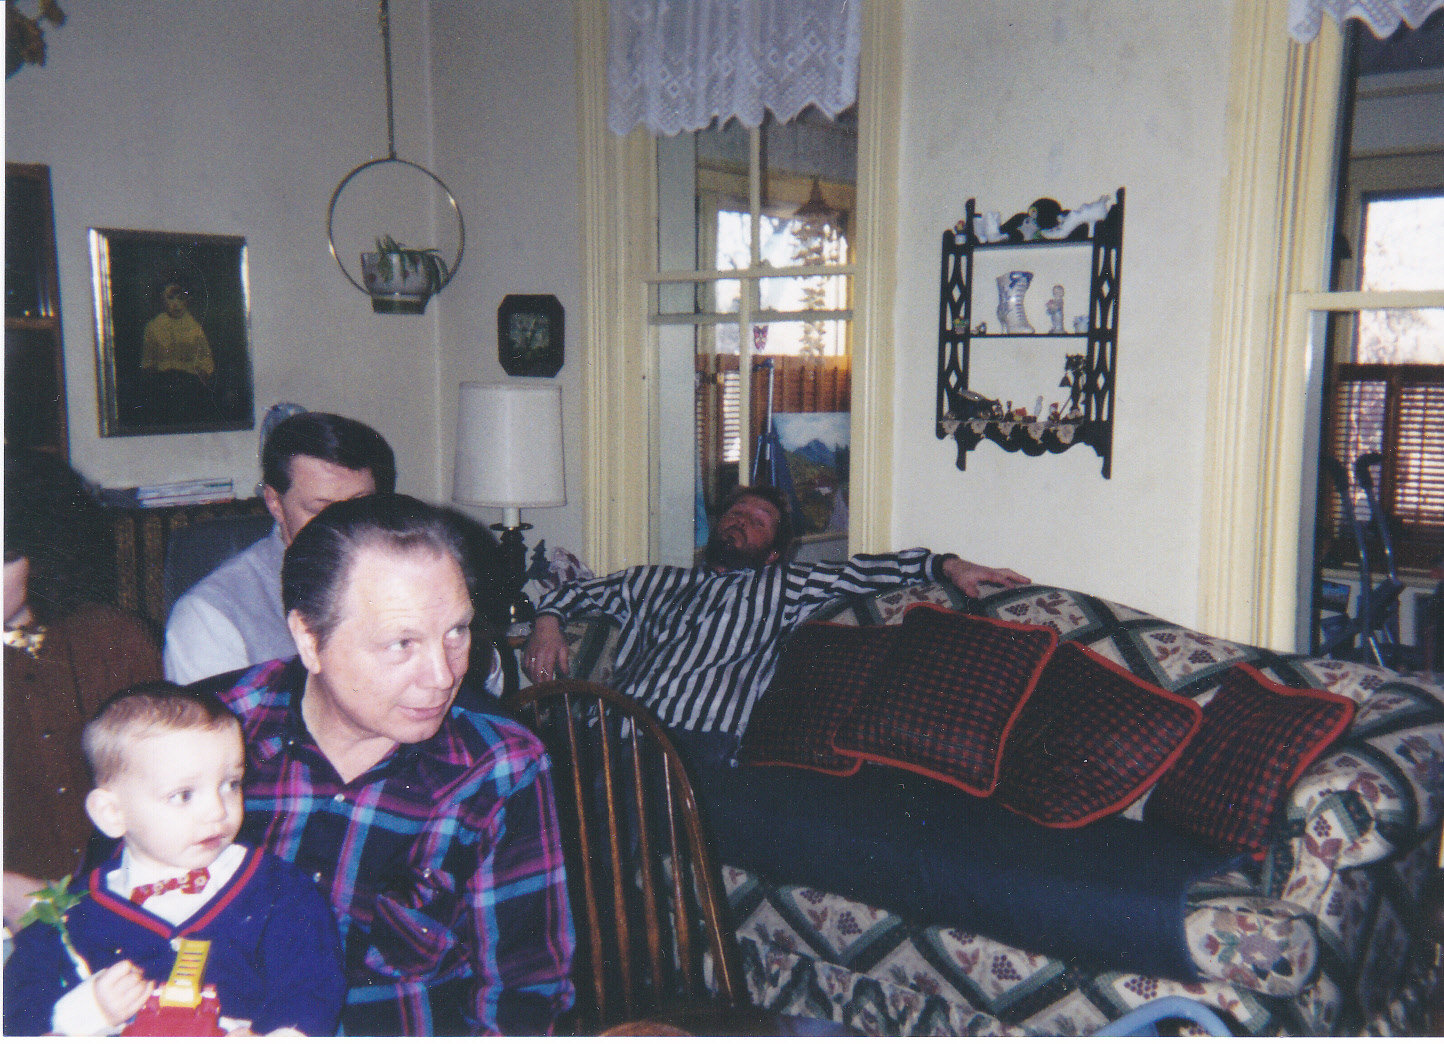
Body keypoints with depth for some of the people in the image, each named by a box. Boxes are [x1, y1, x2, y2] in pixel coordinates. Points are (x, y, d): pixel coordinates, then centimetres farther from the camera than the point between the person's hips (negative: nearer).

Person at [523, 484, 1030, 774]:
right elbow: (576, 591, 36)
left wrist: (947, 564, 3)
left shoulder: (781, 588, 23)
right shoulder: (655, 581, 31)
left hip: (699, 743, -3)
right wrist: (547, 623, 14)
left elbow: (861, 571, 14)